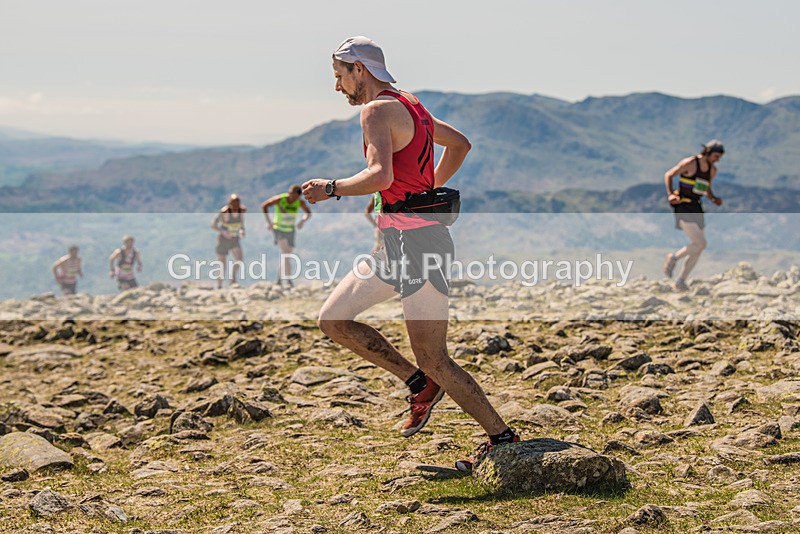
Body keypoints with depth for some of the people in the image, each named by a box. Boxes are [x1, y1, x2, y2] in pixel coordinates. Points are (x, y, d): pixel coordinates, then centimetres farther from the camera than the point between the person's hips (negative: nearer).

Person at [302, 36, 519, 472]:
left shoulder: (377, 110, -11)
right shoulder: (409, 105, 18)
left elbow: (381, 176, -27)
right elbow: (460, 143, 29)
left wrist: (331, 189, -14)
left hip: (417, 239, -10)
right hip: (394, 241, 10)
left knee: (433, 358, -7)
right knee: (332, 320, 11)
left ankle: (502, 438, 4)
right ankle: (421, 385, 12)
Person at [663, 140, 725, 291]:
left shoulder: (712, 170, 9)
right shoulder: (689, 163, -12)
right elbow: (668, 175, -3)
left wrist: (714, 199, 1)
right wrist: (670, 194, -16)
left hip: (696, 208, 8)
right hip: (682, 207, -8)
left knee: (698, 248, 4)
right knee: (700, 243, -18)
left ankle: (680, 282, 13)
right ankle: (674, 258, 6)